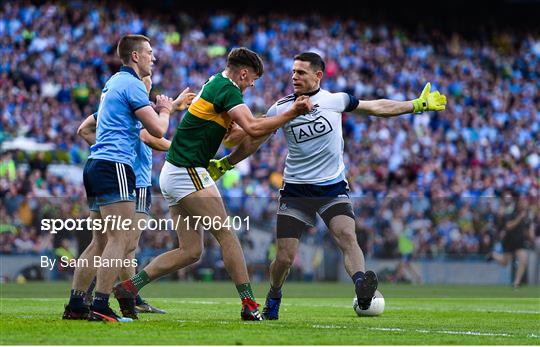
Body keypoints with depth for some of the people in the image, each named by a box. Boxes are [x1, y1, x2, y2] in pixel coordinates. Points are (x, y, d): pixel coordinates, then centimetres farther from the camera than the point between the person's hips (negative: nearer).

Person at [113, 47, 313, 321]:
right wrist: (291, 113, -18)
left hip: (172, 174, 10)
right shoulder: (226, 89, -11)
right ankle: (249, 305, -8)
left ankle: (129, 286, 6)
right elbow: (252, 128, -23)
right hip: (188, 173, -10)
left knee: (191, 251, 8)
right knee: (227, 235, -7)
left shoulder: (215, 84, 19)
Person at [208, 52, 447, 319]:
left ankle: (362, 287, -46)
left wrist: (417, 105, 14)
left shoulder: (335, 100, 0)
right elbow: (253, 141, 10)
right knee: (284, 258, -4)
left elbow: (378, 107, 13)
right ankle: (273, 298, 24)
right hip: (295, 191, 0)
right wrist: (223, 165, 9)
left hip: (333, 189, 0)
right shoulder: (281, 108, -2)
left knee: (347, 237, -27)